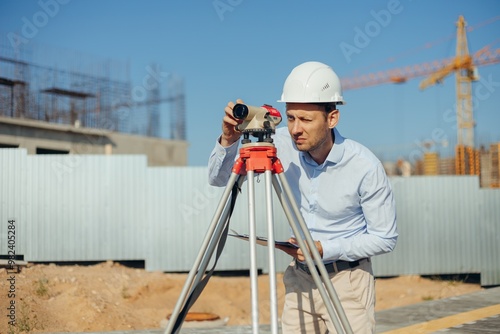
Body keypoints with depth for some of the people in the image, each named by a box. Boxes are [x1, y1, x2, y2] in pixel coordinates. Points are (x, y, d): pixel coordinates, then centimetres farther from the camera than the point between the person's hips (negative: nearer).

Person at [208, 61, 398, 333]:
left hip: (347, 281, -3)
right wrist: (228, 140, -25)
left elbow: (385, 238, -10)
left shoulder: (365, 167, -20)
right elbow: (219, 178, -5)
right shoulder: (282, 145, -11)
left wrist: (325, 248, -21)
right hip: (299, 280, 4)